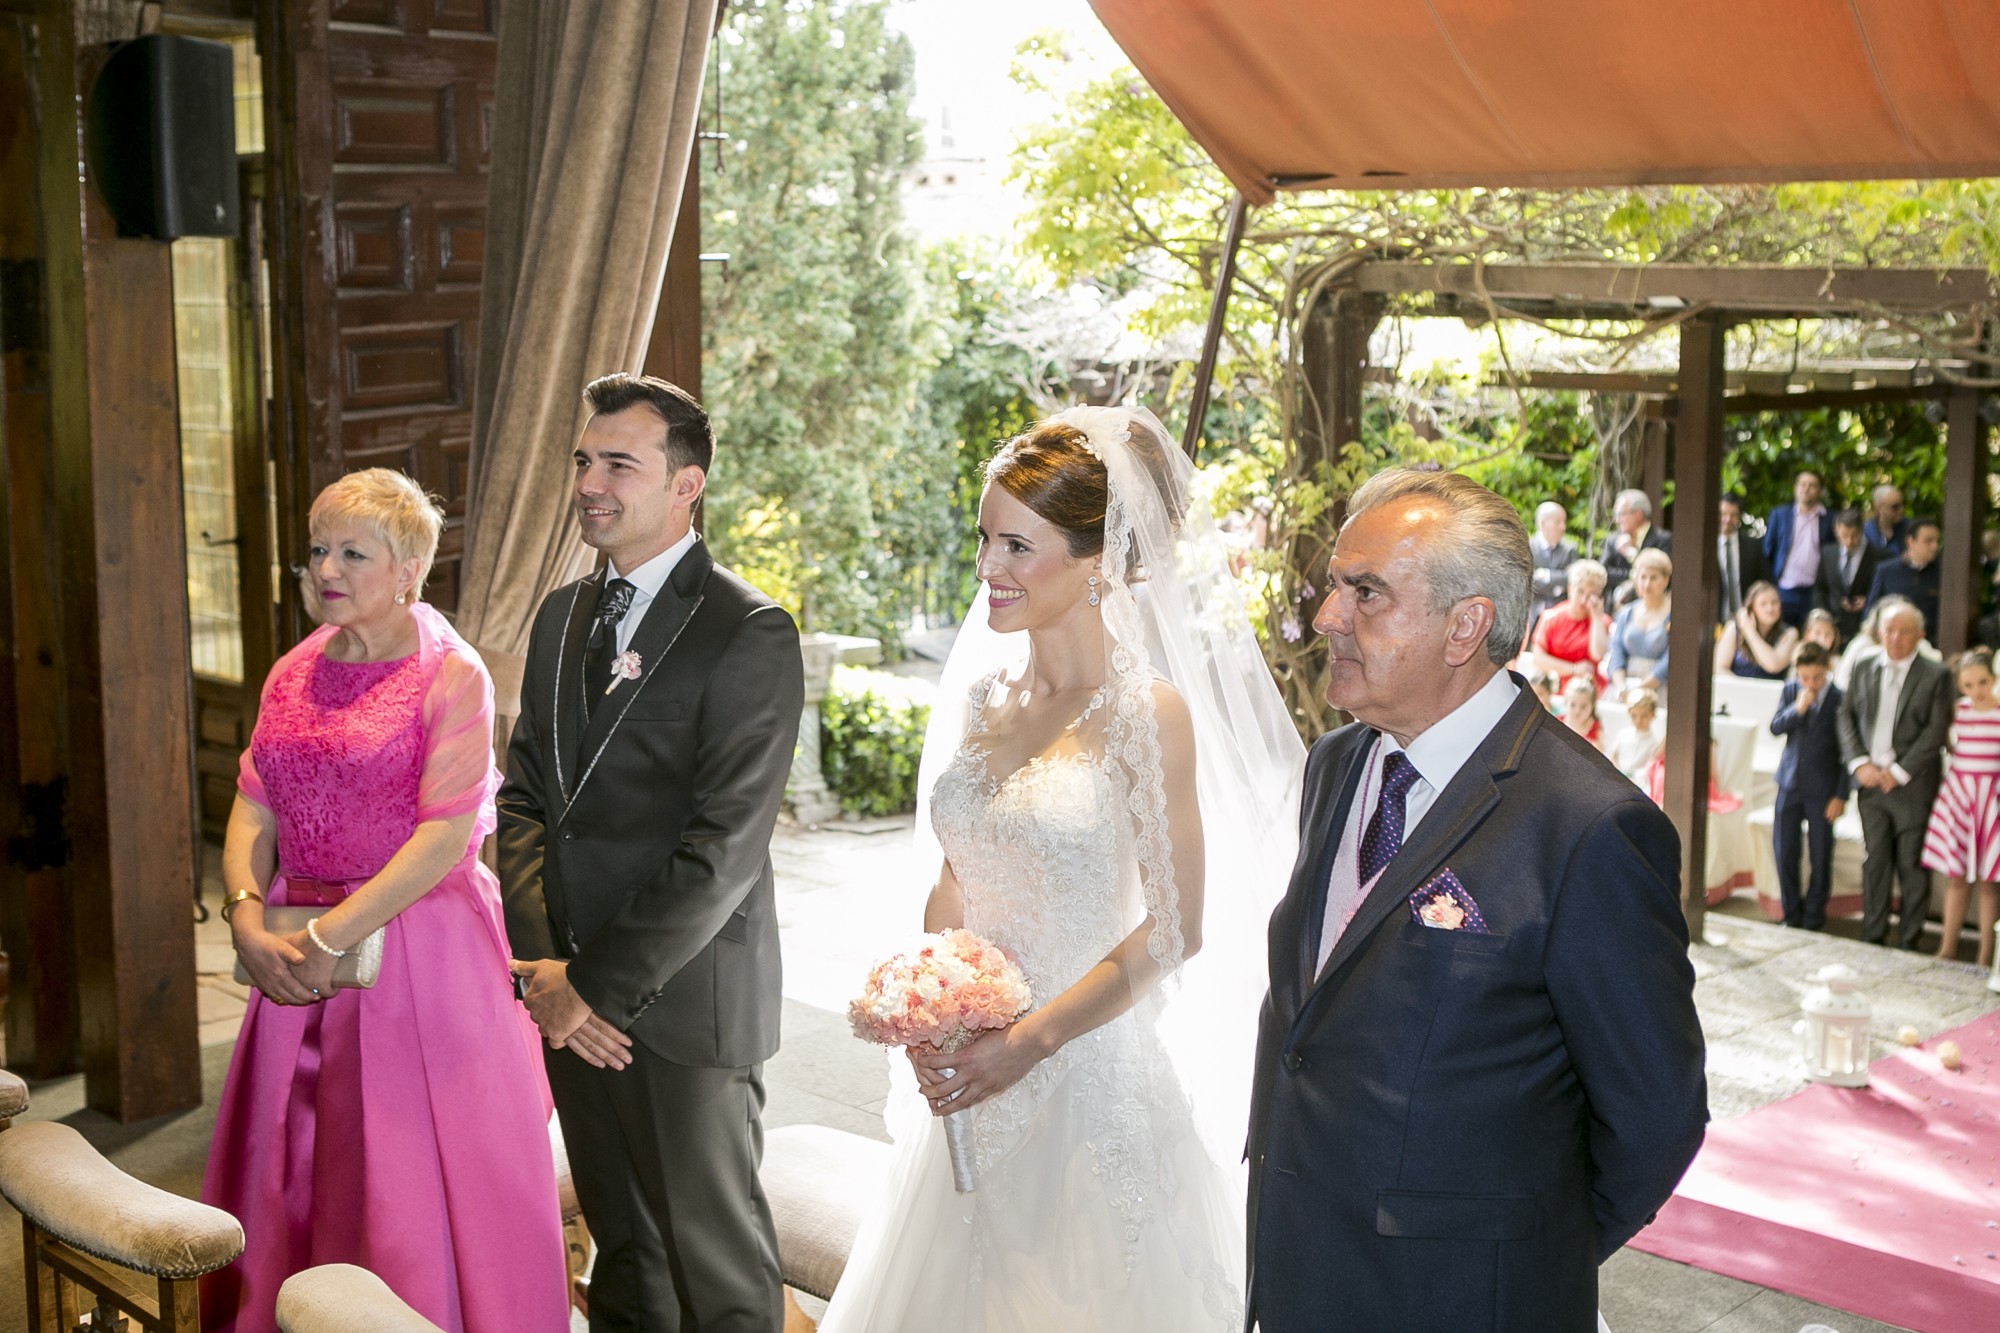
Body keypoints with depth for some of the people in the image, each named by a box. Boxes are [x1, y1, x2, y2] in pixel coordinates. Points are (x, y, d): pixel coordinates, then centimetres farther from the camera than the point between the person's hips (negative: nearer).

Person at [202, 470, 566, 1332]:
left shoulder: (451, 675, -9)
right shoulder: (292, 674, 10)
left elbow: (446, 836, -17)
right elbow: (254, 811, 8)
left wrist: (331, 935, -19)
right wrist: (248, 919, -9)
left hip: (415, 949, -6)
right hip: (298, 959, 6)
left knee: (415, 1184, 2)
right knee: (291, 1171, 14)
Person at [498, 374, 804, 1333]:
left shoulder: (750, 634, -14)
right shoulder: (562, 616, 10)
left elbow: (724, 848, -19)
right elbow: (522, 797, 8)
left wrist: (595, 987, -16)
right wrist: (543, 964, -5)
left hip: (685, 1004, -6)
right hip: (571, 1001, 7)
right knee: (621, 1251, 20)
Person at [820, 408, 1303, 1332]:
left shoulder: (1145, 711, -15)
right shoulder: (985, 693, 4)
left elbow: (1175, 927, -14)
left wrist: (1027, 1043, -17)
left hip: (1091, 1073, -6)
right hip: (974, 1079, 6)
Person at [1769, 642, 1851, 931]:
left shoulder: (1841, 700, -11)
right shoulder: (1790, 691, 2)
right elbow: (1775, 727, -2)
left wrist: (1841, 795, -8)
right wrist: (1798, 709, -19)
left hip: (1823, 788, -4)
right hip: (1790, 783, 4)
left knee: (1821, 855, 5)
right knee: (1784, 851, 7)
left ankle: (1813, 917, 18)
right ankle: (1792, 915, 21)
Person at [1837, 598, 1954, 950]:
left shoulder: (1936, 675, -3)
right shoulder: (1863, 669, 9)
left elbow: (1935, 731, -7)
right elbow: (1847, 717, 9)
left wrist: (1898, 772, -11)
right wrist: (1860, 763, -5)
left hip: (1912, 784, -3)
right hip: (1870, 779, 3)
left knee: (1912, 864, 1)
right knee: (1874, 861, 7)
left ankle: (1910, 938, 11)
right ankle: (1873, 935, 15)